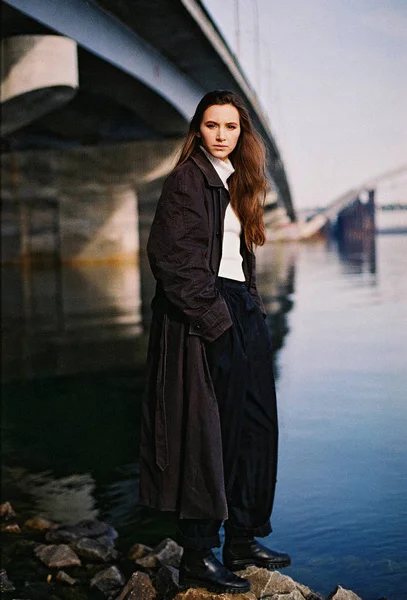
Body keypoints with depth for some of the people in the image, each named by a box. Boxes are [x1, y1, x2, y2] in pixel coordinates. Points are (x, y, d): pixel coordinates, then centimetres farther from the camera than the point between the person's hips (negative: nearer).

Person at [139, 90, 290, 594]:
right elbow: (173, 257, -16)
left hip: (241, 312, 9)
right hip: (202, 319, -9)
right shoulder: (188, 180, -8)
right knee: (206, 431, -6)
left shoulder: (236, 181, 18)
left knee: (252, 427, 11)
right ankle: (196, 558, 4)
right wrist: (213, 316, -18)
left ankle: (242, 541, 23)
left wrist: (251, 306, 12)